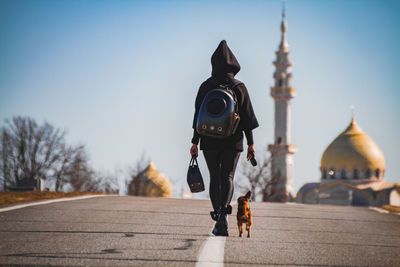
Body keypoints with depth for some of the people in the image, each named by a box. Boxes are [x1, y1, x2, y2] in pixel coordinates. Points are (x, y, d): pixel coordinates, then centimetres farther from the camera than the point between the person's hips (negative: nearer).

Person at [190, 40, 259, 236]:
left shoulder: (206, 86, -1)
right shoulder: (239, 87, 0)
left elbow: (198, 116, -2)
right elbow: (247, 117, 0)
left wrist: (195, 142, 3)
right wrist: (250, 143, 5)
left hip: (210, 141, 1)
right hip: (233, 141, 0)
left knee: (215, 178, 12)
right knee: (227, 177, -4)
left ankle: (218, 217, 14)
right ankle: (223, 213, -28)